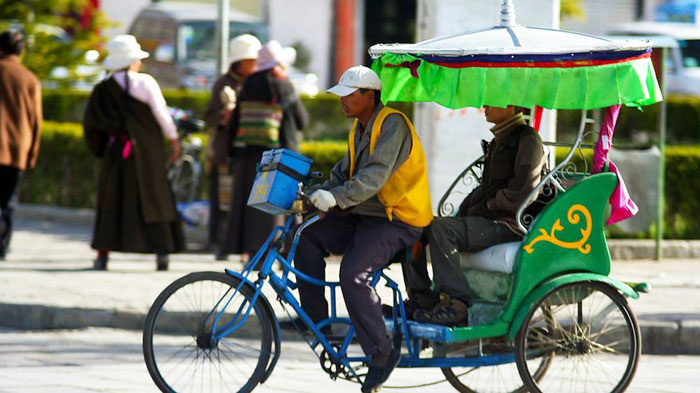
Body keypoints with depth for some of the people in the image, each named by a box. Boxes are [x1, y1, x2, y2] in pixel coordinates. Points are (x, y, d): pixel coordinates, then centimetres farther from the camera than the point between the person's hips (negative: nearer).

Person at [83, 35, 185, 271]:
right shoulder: (145, 83, -7)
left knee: (111, 200, 8)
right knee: (155, 199, 6)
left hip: (116, 151, 2)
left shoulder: (103, 90, 0)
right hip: (147, 150, -2)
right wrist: (174, 140, 3)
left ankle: (103, 253, 3)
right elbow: (161, 114, -7)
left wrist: (102, 149, 15)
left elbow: (91, 123, 2)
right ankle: (162, 249, -2)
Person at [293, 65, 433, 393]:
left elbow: (375, 176, -28)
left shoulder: (392, 125, -17)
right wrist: (315, 195, -4)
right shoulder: (359, 127, 13)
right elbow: (344, 173, 13)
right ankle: (316, 322, 5)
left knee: (353, 273, -28)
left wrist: (336, 198, -38)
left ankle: (382, 353, -19)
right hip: (364, 216, 9)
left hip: (397, 221, -9)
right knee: (308, 240, -3)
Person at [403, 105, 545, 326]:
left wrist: (488, 205, -9)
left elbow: (522, 194, -18)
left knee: (441, 228, -30)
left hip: (508, 225, -10)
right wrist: (462, 212, 11)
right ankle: (421, 298, -3)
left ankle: (456, 305, -32)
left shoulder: (528, 140, -8)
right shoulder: (499, 140, 22)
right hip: (484, 220, 10)